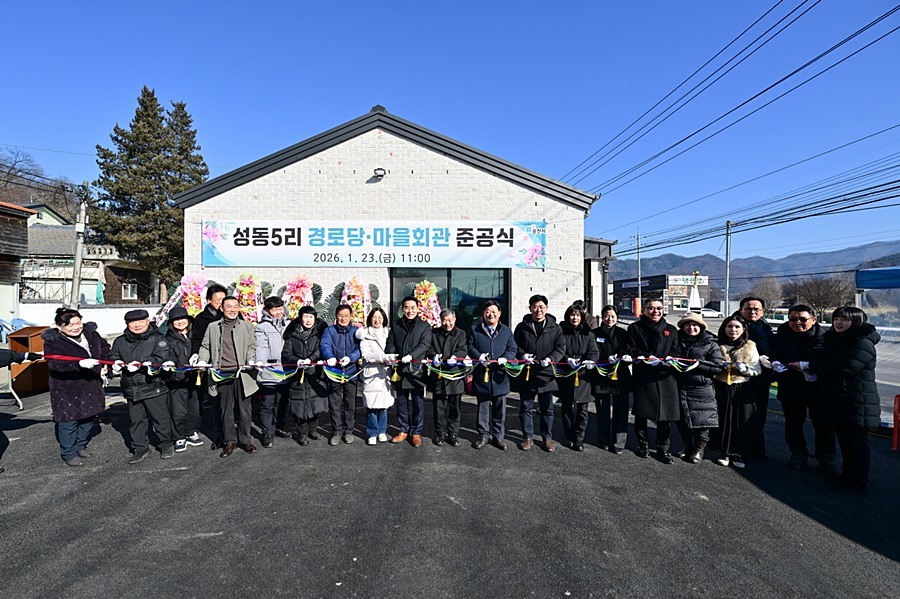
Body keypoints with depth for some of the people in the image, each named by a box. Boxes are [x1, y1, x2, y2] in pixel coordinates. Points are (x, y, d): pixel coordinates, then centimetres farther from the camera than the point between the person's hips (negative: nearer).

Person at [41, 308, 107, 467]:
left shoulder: (91, 334, 0)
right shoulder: (52, 341, -17)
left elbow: (105, 347, 18)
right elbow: (55, 364, -29)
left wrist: (103, 366, 8)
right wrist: (80, 364, -43)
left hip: (90, 387, 6)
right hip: (66, 390, -6)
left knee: (88, 418, 18)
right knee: (68, 422, 3)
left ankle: (81, 445, 39)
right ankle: (69, 454, 21)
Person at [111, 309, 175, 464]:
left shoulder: (158, 339, -6)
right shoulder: (120, 341, 10)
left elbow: (161, 358, -17)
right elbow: (113, 356, 13)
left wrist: (141, 364, -29)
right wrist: (116, 364, -11)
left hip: (154, 387, -4)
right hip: (131, 389, 5)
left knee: (160, 417, 6)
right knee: (136, 420, 13)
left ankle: (167, 444, 23)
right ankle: (140, 449, 26)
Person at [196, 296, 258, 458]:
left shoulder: (247, 326, 10)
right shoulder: (213, 327, 13)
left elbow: (252, 346, 8)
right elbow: (205, 347, 16)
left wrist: (251, 360, -10)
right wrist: (202, 360, -2)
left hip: (241, 373, -1)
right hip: (221, 375, 1)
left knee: (244, 408, 4)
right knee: (225, 409, 7)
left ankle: (245, 440, 16)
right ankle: (230, 441, 18)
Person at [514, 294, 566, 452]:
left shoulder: (554, 328, 3)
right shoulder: (522, 327, 4)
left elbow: (561, 347, -1)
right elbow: (515, 345, 8)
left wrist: (550, 359, -18)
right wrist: (522, 355, -12)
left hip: (546, 374, 0)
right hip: (526, 373, 0)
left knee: (547, 409, 11)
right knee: (526, 407, 9)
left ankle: (547, 437, 25)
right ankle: (527, 437, 23)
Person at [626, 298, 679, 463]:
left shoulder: (671, 330, 15)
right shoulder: (635, 328, 6)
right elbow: (630, 350, -2)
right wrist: (647, 357, -17)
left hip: (665, 377, 2)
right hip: (643, 377, -2)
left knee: (666, 414, 1)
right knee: (641, 413, 5)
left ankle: (662, 448, 17)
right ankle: (643, 444, 24)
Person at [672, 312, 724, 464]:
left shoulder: (710, 343, -1)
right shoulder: (677, 340, 10)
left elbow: (719, 366, -8)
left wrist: (697, 364, -19)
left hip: (701, 388, -4)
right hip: (679, 387, 4)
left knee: (701, 418, 1)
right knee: (682, 418, 11)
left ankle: (699, 449, 20)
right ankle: (687, 446, 29)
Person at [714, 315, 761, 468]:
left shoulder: (750, 347, 9)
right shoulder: (717, 345, 7)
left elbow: (758, 369, 6)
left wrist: (746, 368, -14)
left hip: (742, 388, 1)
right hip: (721, 387, -1)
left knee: (741, 421, 1)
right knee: (724, 420, 0)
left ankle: (736, 452, 14)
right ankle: (724, 452, 11)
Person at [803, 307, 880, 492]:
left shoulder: (863, 344, -15)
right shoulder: (833, 341, 11)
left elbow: (845, 368, -26)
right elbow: (821, 360, 21)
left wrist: (808, 366, -24)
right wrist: (813, 372, -2)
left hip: (856, 403, -8)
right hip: (836, 400, 8)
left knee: (856, 441, 2)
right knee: (843, 440, 18)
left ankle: (858, 481, 14)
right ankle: (847, 474, 30)